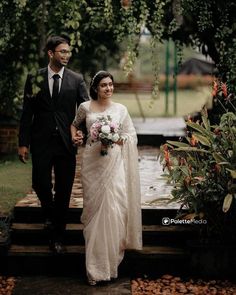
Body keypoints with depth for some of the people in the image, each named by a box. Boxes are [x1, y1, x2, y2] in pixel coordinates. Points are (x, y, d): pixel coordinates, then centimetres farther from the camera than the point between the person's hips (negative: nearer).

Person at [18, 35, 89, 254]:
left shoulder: (77, 80, 3)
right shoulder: (34, 79, 2)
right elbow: (27, 113, 2)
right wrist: (23, 143, -3)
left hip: (66, 142, 1)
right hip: (41, 141, 0)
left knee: (64, 190, 4)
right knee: (40, 184, -4)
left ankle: (57, 238, 16)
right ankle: (49, 212, 30)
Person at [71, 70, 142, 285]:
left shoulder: (120, 109, 8)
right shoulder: (85, 107, 7)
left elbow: (132, 135, 8)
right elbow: (75, 124, 25)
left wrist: (115, 140, -9)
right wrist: (74, 136, 6)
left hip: (114, 162, 0)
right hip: (92, 161, 0)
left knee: (114, 208, -8)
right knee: (94, 208, -1)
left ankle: (112, 261, 4)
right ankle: (95, 267, 5)